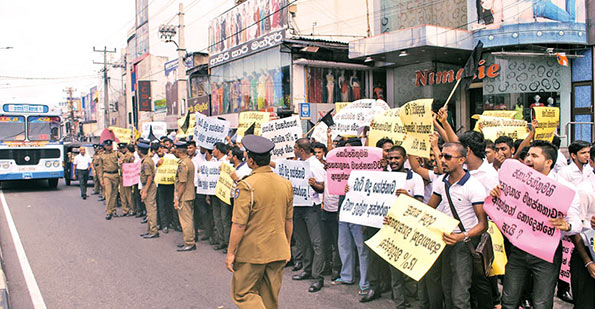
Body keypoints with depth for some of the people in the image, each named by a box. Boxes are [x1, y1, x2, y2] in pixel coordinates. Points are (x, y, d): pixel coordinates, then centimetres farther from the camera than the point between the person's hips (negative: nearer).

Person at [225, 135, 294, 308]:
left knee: (242, 294, 9)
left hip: (252, 252, -6)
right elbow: (289, 221, 9)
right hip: (278, 252, 6)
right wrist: (287, 248, 20)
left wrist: (231, 253, -8)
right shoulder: (286, 184, 2)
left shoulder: (246, 186, -18)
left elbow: (239, 224, -17)